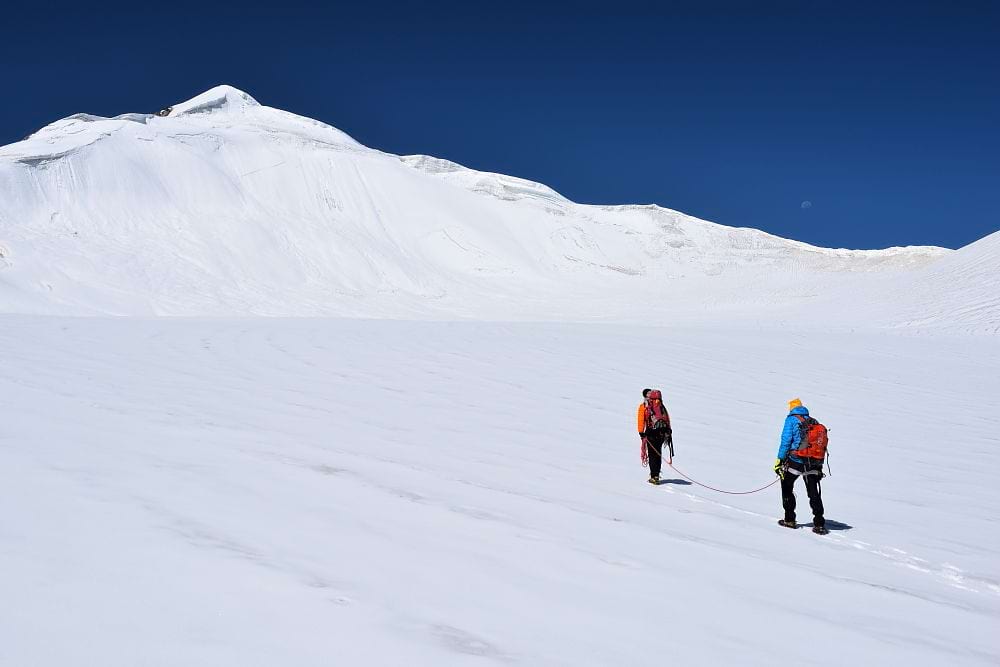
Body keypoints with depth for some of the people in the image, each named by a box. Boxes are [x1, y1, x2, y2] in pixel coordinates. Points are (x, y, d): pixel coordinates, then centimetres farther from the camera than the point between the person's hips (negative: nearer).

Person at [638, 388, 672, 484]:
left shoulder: (643, 406, 5)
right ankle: (656, 473, 21)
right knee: (658, 453, 17)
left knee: (652, 454, 0)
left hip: (652, 432, -4)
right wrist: (668, 430, 13)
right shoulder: (661, 405, 16)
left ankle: (654, 476, -6)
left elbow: (641, 420, -4)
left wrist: (641, 433, -6)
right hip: (663, 431, 4)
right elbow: (667, 418, 12)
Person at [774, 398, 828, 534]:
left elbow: (786, 440, -11)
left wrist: (779, 459, -9)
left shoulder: (792, 419, -1)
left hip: (795, 460, -4)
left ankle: (790, 519, 12)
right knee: (814, 493, 9)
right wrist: (819, 466, 19)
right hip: (813, 463, 4)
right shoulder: (814, 422, 15)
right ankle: (819, 524, 4)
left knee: (787, 487, 14)